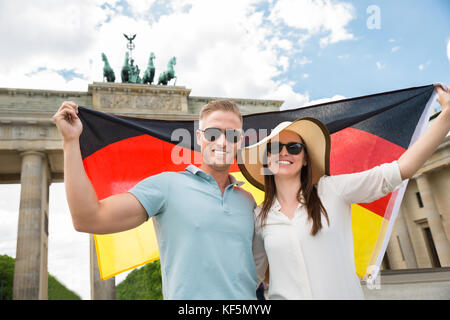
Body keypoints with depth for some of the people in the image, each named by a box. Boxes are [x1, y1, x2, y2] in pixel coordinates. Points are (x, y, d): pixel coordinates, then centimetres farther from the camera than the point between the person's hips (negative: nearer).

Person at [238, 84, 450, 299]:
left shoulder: (331, 189, -5)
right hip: (284, 295, 1)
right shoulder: (260, 217, 1)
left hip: (345, 293, -1)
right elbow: (254, 275, 12)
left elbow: (401, 170, -12)